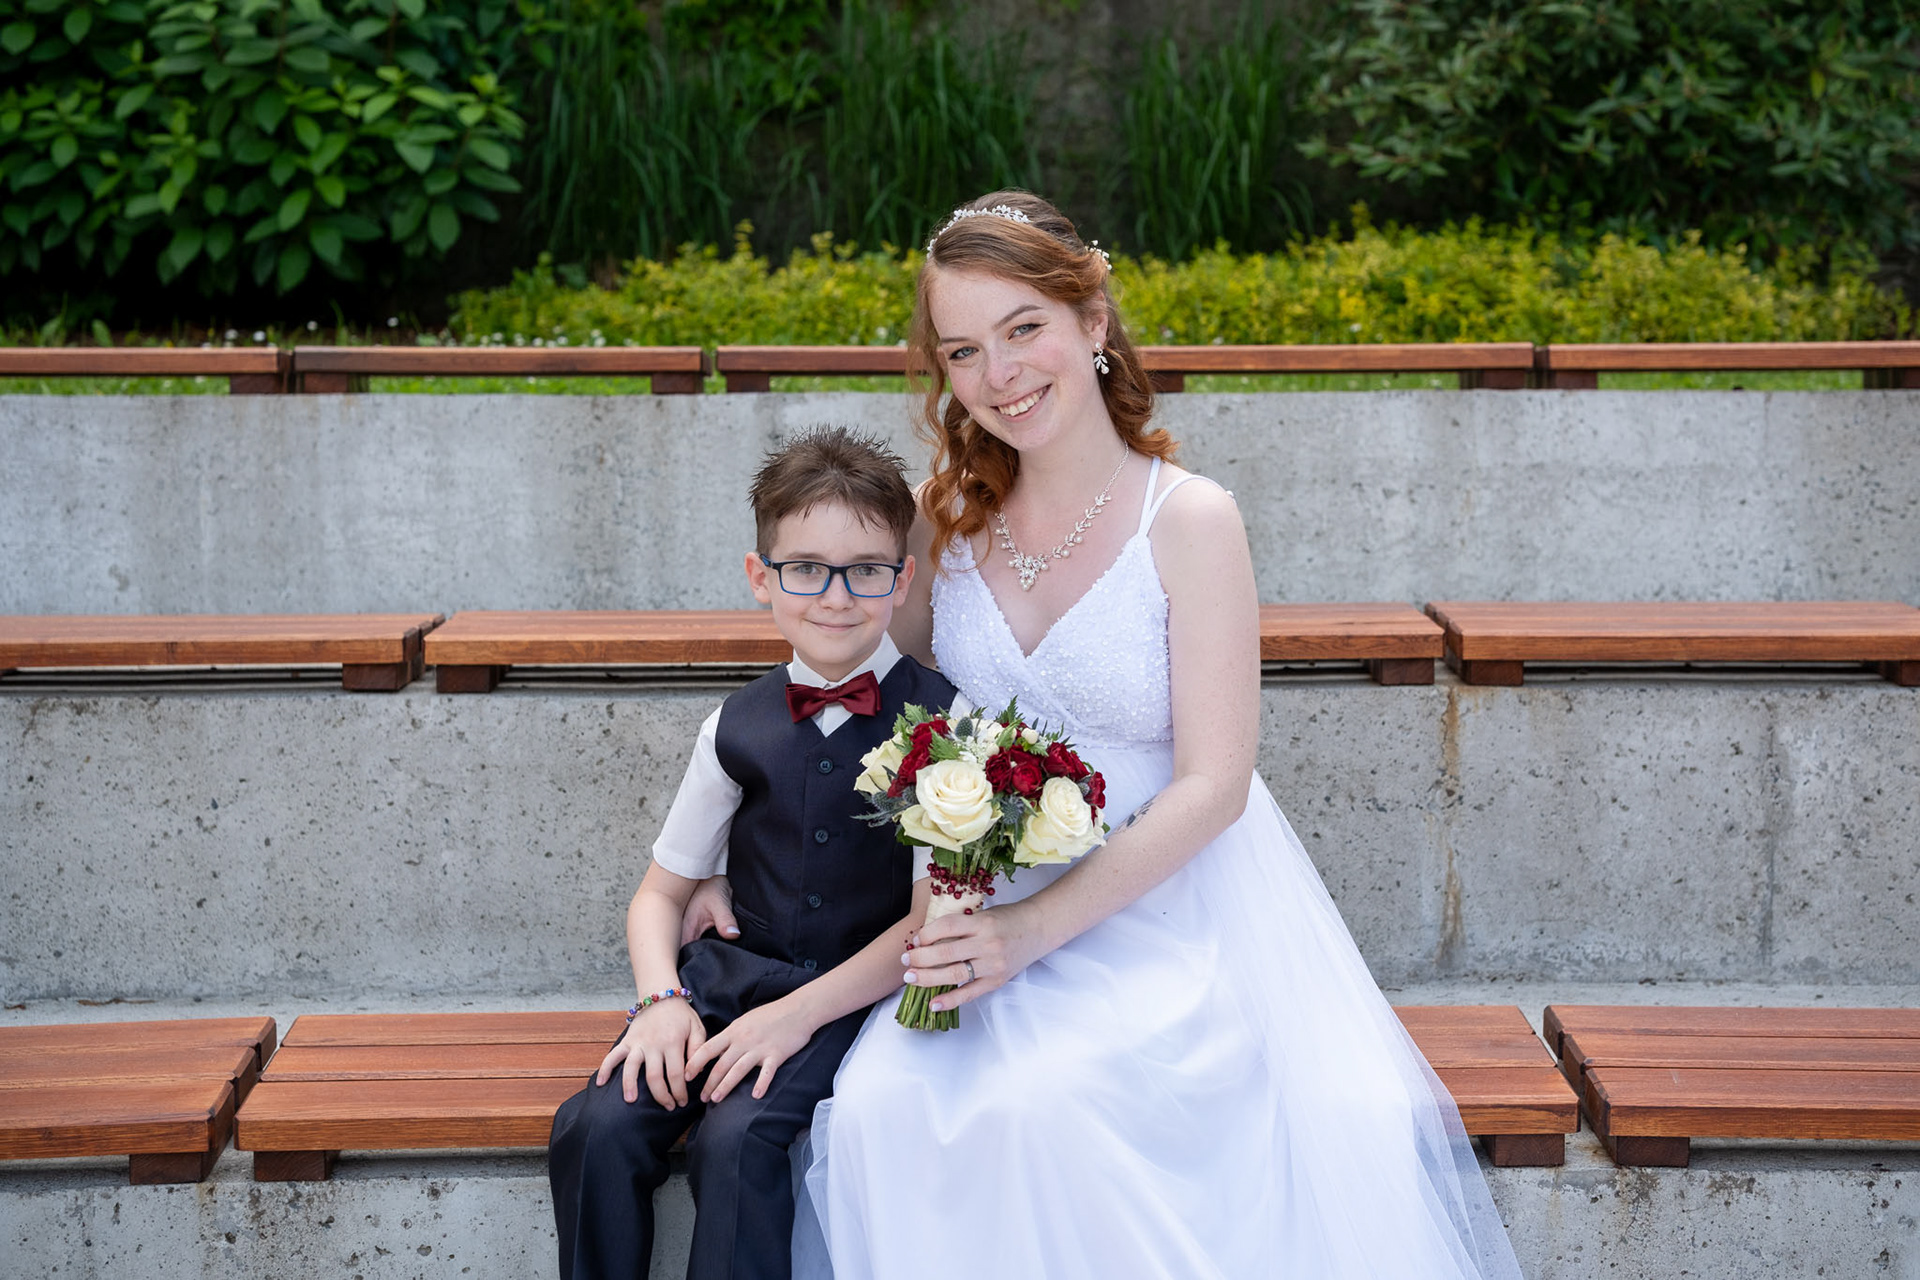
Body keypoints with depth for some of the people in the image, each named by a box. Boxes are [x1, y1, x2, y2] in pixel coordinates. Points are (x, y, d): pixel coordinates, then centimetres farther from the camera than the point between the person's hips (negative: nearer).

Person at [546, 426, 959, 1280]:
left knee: (740, 1140, -30)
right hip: (732, 973, 4)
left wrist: (800, 1013, -18)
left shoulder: (938, 721, -5)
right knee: (597, 1129, -20)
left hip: (855, 991, -4)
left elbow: (933, 920, -10)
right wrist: (662, 1000, -7)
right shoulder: (738, 729, 7)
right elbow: (661, 891, 14)